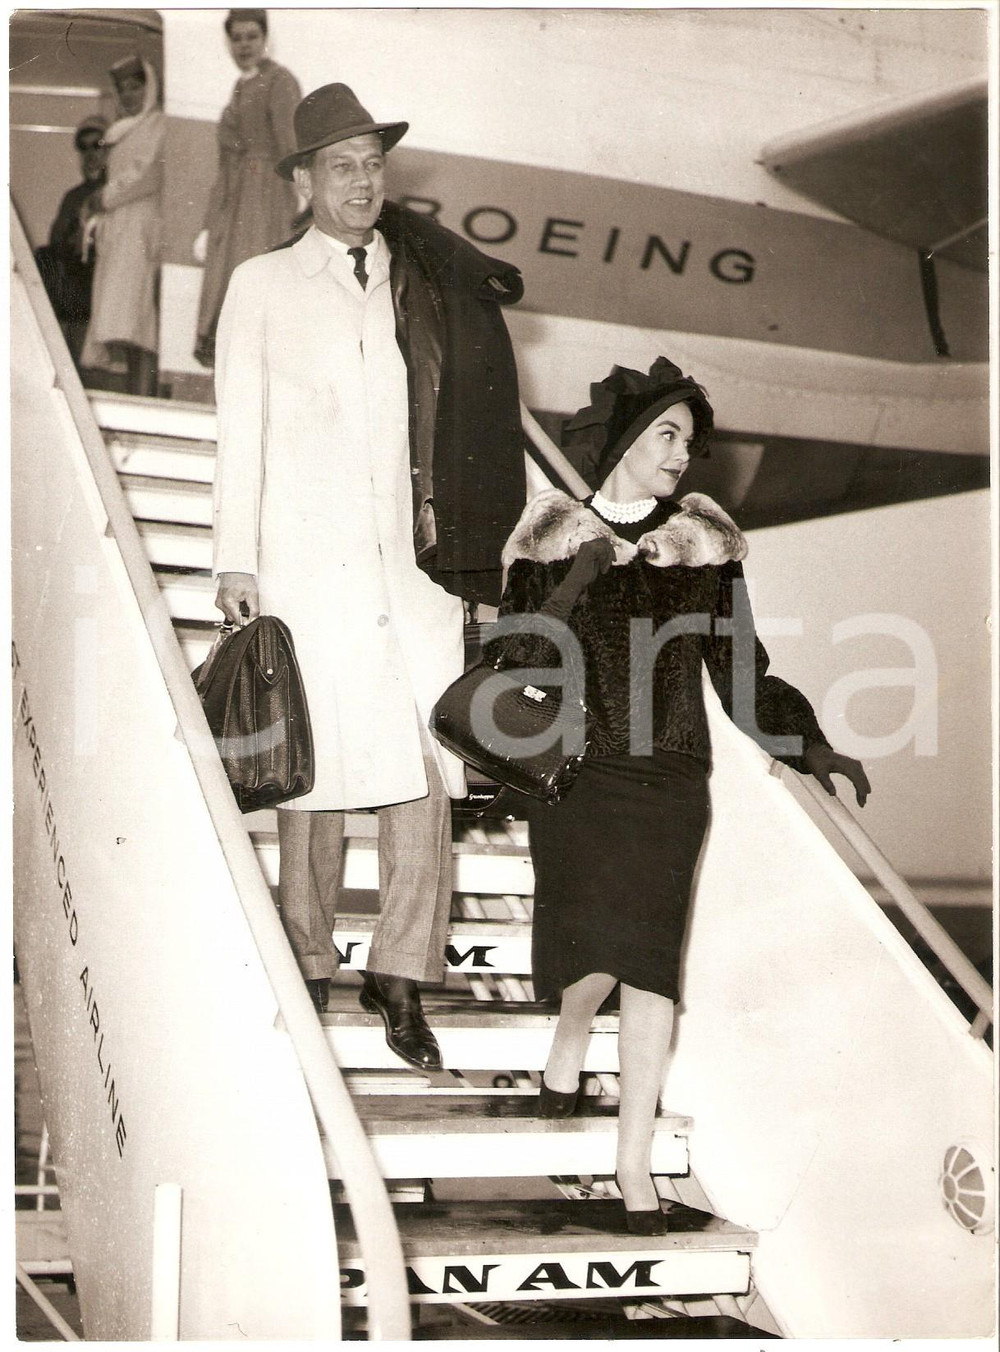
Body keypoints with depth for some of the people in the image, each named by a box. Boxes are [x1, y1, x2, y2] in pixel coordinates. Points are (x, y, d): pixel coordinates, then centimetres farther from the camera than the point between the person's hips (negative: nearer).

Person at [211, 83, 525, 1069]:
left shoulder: (425, 283, 15)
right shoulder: (263, 286, 9)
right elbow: (240, 432, 7)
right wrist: (235, 562, 1)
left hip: (410, 557, 2)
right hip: (308, 562, -2)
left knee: (425, 767, -5)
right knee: (320, 767, -1)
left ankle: (400, 977, 5)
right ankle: (307, 969, 15)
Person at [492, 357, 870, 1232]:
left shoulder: (705, 541, 8)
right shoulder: (557, 532, 4)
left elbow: (740, 670, 8)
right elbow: (517, 663, -3)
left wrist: (810, 748, -3)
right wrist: (575, 582, -16)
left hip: (669, 777, 1)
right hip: (576, 771, -1)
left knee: (651, 956, -6)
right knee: (594, 947, -14)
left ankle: (635, 1156, 6)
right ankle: (571, 1031, 23)